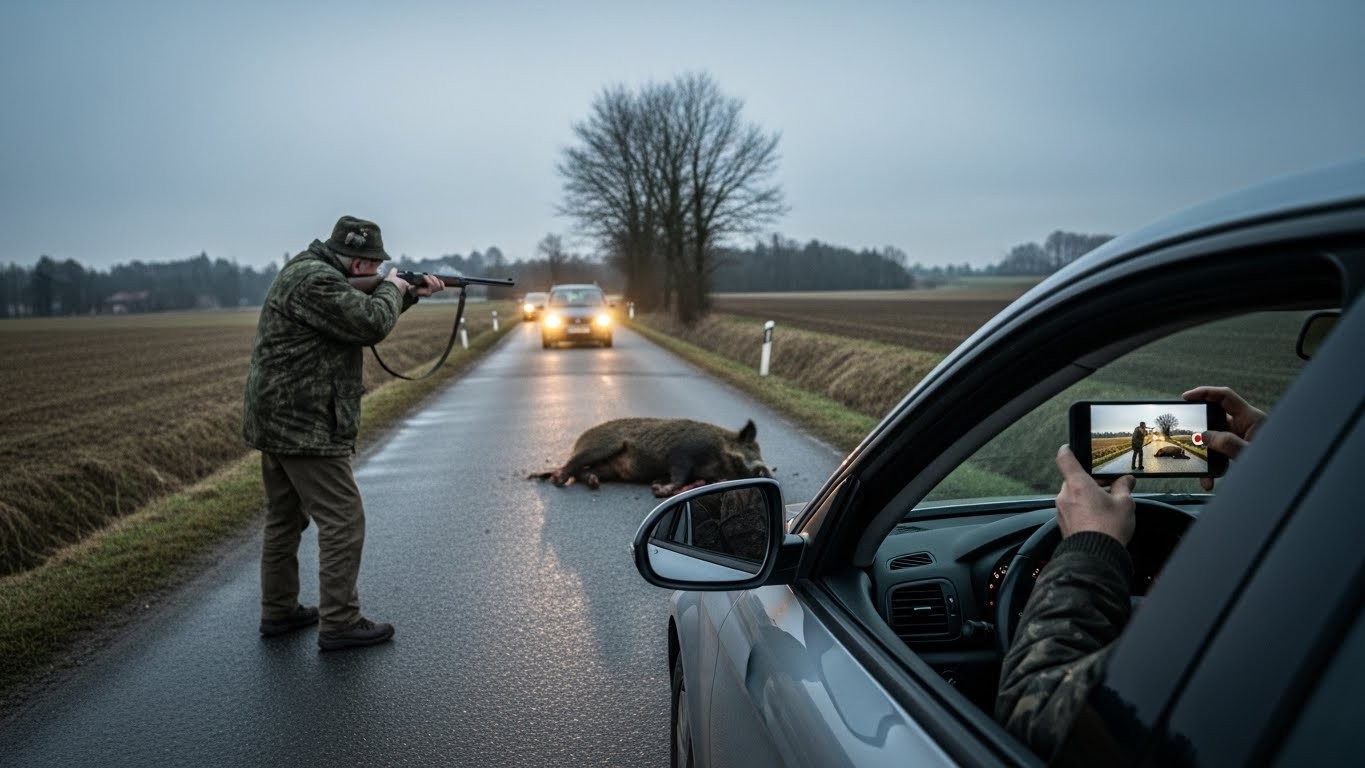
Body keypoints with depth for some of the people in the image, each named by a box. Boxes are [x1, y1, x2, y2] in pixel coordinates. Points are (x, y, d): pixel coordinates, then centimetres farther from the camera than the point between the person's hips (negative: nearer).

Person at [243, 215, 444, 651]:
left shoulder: (310, 272, 15)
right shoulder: (315, 281, -18)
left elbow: (362, 311, 24)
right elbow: (372, 324, -23)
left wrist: (410, 294, 14)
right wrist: (392, 288, -5)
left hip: (279, 421, 11)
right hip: (305, 425, -11)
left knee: (286, 519, 18)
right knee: (343, 521, -4)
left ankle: (279, 612, 29)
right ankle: (339, 624, 1)